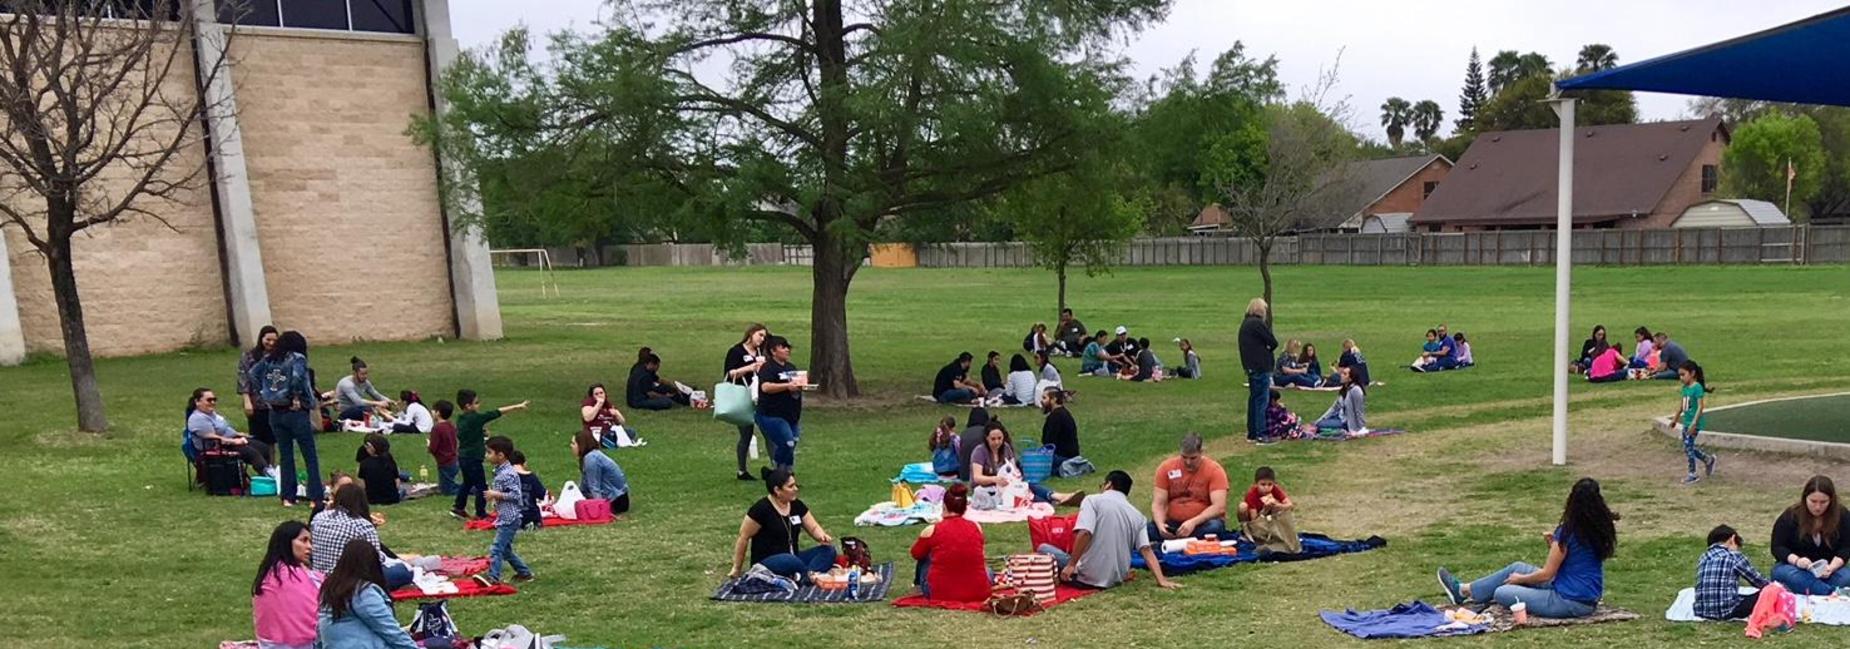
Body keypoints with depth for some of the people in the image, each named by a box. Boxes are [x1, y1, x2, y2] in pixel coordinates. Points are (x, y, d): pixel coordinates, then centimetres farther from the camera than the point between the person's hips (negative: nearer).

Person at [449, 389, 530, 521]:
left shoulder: (460, 419, 5)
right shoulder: (475, 418, -21)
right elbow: (497, 413, -19)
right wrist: (517, 407, -16)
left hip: (463, 457, 9)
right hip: (473, 459, -9)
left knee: (468, 483, 26)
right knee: (481, 486, 2)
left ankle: (458, 508, 36)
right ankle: (481, 514, 9)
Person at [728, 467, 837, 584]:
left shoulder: (797, 505, 5)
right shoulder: (761, 509, -14)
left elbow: (813, 528, 10)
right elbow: (743, 537, -7)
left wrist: (822, 536, -14)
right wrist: (737, 569, -2)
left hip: (792, 558, 7)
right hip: (766, 563, -7)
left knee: (829, 550, -15)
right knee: (791, 561, -41)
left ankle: (808, 576, -37)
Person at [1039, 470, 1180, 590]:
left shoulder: (1093, 501, -5)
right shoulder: (1138, 516, 9)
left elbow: (1084, 534, -21)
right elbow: (1147, 550, -3)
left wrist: (1071, 565, -15)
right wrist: (1161, 580, -6)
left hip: (1088, 577, -5)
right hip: (1117, 579, 5)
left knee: (1044, 548, 13)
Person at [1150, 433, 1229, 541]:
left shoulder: (1214, 470, -8)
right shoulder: (1166, 468, -1)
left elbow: (1219, 507, -17)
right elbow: (1158, 504, -3)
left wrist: (1193, 522, -30)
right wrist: (1160, 524, -24)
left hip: (1204, 523, -1)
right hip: (1172, 523, 1)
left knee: (1215, 527, -36)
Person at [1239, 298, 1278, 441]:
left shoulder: (1244, 324, 14)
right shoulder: (1258, 323, -15)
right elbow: (1274, 343, -14)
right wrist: (1268, 348, 6)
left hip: (1250, 367, 9)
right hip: (1261, 367, -9)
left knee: (1254, 399, 15)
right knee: (1262, 400, -7)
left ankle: (1252, 433, 20)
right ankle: (1261, 434, -7)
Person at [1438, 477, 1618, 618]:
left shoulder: (1568, 532, -21)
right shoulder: (1600, 529, 1)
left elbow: (1546, 574, -14)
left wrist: (1520, 579, 4)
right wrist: (1555, 544, 1)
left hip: (1569, 603, -8)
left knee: (1501, 593, 3)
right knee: (1517, 567, 20)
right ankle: (1465, 590, 34)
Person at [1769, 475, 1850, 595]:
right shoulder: (1790, 516, -5)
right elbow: (1778, 547, -5)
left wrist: (1832, 567, -21)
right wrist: (1796, 560, -26)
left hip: (1828, 569, 2)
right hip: (1793, 567, -2)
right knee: (1784, 574, -37)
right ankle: (1834, 594, -48)